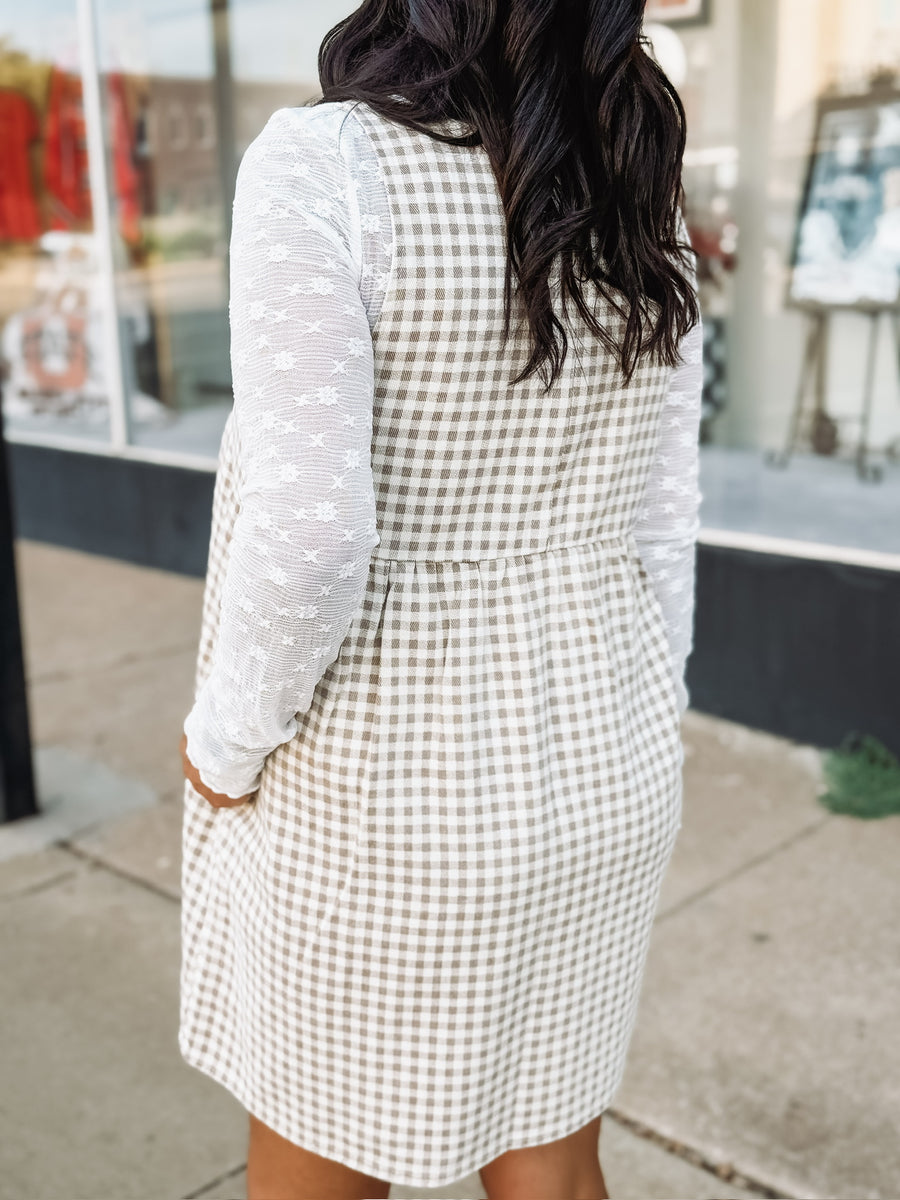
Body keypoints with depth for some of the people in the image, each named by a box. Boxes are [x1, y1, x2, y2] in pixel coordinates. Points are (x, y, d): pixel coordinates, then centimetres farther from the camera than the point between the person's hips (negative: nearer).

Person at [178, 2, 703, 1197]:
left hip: (382, 792, -5)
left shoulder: (323, 164, -18)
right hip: (587, 759, 6)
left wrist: (225, 744, -9)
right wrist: (632, 756, 13)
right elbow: (657, 529, 3)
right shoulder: (638, 202, 1)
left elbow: (309, 534, -26)